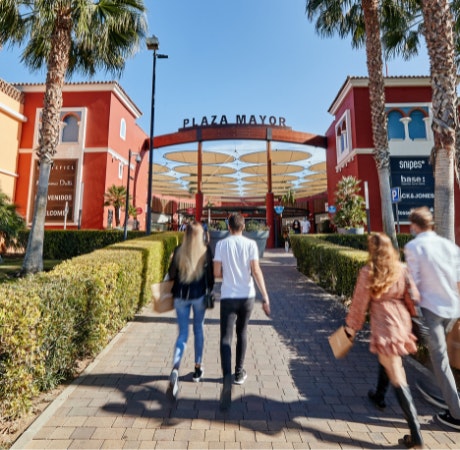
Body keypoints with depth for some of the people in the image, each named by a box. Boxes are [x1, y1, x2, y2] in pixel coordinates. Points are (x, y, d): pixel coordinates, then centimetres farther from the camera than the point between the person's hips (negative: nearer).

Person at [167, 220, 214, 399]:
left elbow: (171, 274, -3)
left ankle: (175, 369, -7)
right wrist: (210, 291, 10)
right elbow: (210, 274, -3)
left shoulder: (178, 250, -5)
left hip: (181, 296, 1)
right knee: (198, 330, 18)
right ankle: (197, 368, 31)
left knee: (182, 334, 11)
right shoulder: (206, 250, -7)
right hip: (199, 295, -1)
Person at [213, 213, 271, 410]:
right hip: (247, 296, 2)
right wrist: (265, 296, -8)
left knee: (226, 338, 1)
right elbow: (256, 271, -11)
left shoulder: (221, 244, -3)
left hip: (228, 296, -2)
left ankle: (227, 376, -19)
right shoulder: (250, 244, -3)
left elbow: (216, 273, -3)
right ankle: (239, 373, 35)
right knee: (242, 333, 21)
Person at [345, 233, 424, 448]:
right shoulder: (401, 269, -3)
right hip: (401, 322, 6)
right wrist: (412, 317, 19)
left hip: (384, 326, -6)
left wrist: (351, 326, 4)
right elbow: (413, 297, -1)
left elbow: (360, 302, -8)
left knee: (398, 378, 3)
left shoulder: (367, 272, -13)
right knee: (388, 361, 30)